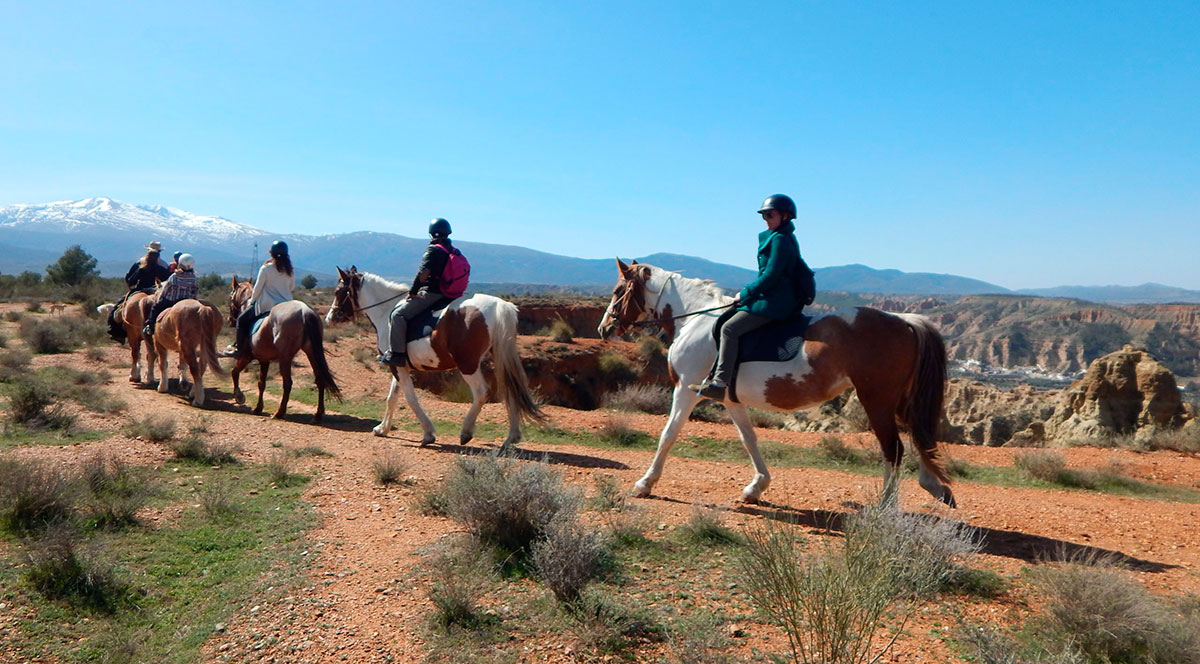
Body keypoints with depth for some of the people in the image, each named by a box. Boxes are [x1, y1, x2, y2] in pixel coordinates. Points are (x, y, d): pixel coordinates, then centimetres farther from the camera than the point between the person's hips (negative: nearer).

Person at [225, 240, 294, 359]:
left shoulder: (266, 269, -10)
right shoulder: (290, 270, 2)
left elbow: (258, 288, -4)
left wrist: (251, 301, 11)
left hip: (267, 305, -5)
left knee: (242, 319, 12)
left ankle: (239, 349, 10)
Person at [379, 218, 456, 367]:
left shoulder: (433, 250, -12)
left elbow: (423, 273, -21)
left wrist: (412, 292, -10)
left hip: (431, 293, -9)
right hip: (448, 296, 9)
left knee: (399, 314, -9)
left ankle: (396, 354, -14)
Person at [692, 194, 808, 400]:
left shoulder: (780, 239, -12)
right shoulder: (784, 238, 19)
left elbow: (770, 276, -19)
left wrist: (745, 294, -9)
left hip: (774, 302, -11)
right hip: (777, 300, 11)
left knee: (730, 329, -20)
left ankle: (719, 383, -26)